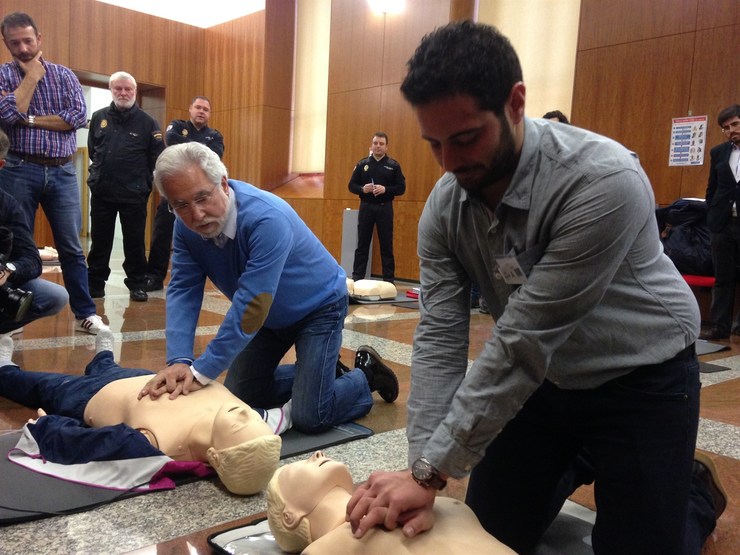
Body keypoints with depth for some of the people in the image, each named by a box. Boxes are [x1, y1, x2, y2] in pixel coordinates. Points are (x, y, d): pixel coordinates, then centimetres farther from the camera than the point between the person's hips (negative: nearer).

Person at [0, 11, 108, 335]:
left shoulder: (64, 75, 8)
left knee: (71, 247, 3)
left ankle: (85, 313, 10)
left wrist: (31, 119, -8)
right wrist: (31, 76, -6)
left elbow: (79, 116, -6)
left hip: (62, 172, 1)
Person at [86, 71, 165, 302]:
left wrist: (142, 182, 0)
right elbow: (92, 150, 16)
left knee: (135, 241, 4)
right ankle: (95, 283, 20)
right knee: (100, 240, 9)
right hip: (101, 191, 3)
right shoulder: (99, 117, 6)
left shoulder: (147, 122, -2)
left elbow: (156, 158, -1)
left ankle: (137, 285, 14)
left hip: (134, 194, -2)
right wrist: (102, 172, 12)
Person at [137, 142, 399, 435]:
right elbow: (183, 290, -18)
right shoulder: (187, 225, -15)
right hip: (271, 314, 7)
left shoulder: (267, 219, -36)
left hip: (318, 308, -6)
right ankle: (313, 371, 27)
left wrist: (202, 372, -37)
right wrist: (179, 361, -33)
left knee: (309, 417, -12)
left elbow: (251, 305, -38)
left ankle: (366, 376, 17)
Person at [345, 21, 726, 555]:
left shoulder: (604, 181, -33)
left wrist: (432, 469, -30)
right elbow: (439, 335, -16)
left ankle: (695, 491, 32)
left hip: (639, 379, -5)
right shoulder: (444, 205, -14)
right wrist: (423, 470, -25)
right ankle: (571, 467, 39)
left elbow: (525, 341, -34)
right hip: (540, 377, 5)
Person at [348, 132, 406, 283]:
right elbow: (352, 185, 6)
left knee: (386, 245, 4)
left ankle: (389, 279, 11)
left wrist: (385, 189, -18)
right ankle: (357, 277, 14)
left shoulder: (393, 165, 0)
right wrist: (362, 189, -15)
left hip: (385, 208, -1)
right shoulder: (362, 164, 5)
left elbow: (401, 188, -2)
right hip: (366, 207, 1)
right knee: (362, 244, 6)